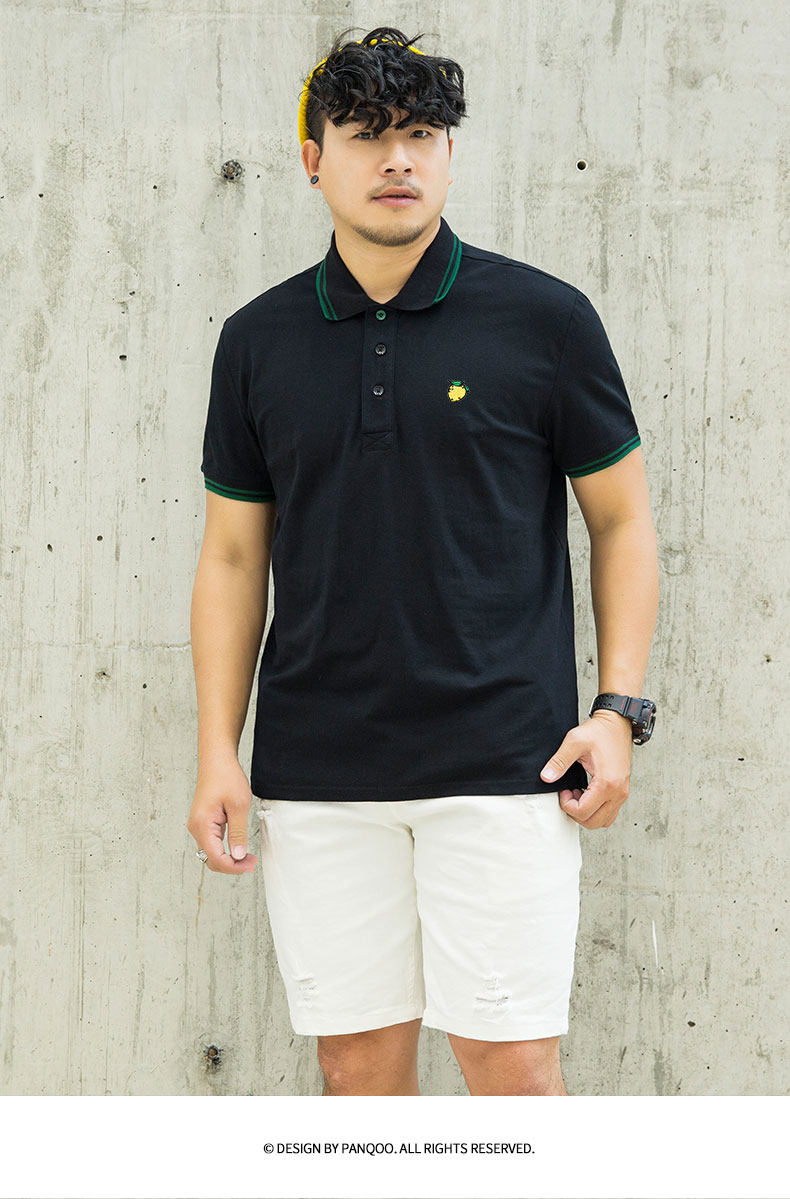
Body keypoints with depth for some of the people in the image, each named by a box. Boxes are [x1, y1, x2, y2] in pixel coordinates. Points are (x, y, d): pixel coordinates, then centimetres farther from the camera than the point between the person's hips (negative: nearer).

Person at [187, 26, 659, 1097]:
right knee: (358, 1061, 7)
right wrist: (219, 752, 5)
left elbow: (622, 519, 6)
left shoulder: (545, 318, 0)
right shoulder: (259, 341, 8)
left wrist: (619, 708, -3)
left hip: (502, 763, -2)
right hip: (317, 770, 3)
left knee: (512, 1065, -3)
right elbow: (234, 554, 12)